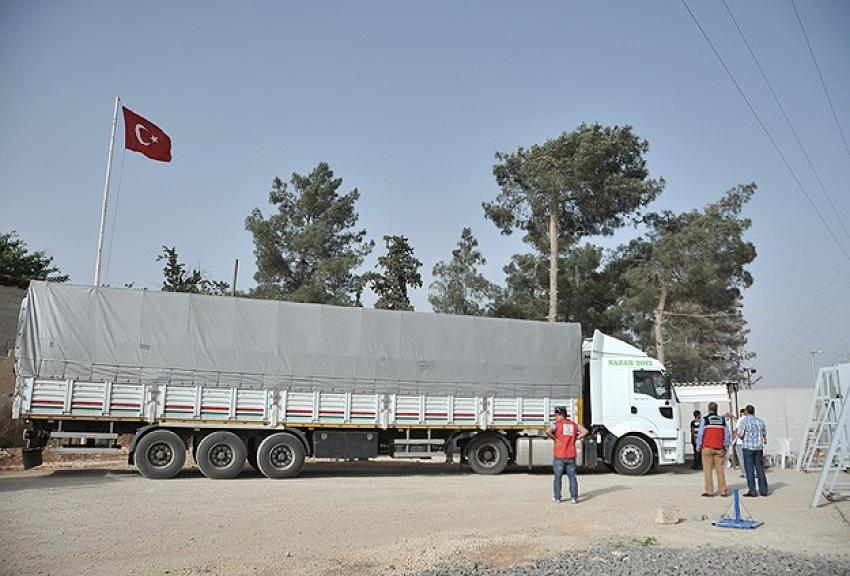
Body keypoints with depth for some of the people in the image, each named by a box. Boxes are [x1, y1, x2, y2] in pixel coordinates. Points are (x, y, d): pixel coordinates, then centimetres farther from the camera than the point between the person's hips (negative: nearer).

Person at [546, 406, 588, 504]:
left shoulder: (557, 424, -7)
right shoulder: (574, 424, 8)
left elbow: (548, 432, -24)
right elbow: (585, 431, 11)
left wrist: (555, 439, -11)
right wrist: (575, 439, 8)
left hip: (559, 456, -3)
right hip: (571, 456, 3)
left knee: (558, 477, 8)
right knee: (572, 477, 11)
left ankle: (557, 497, 14)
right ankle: (574, 498, 9)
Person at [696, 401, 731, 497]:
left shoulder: (704, 420, -5)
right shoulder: (722, 420, 7)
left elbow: (700, 434, -4)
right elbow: (727, 435, 8)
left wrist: (699, 446, 7)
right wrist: (726, 447, 17)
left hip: (707, 448, -3)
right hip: (719, 449, 4)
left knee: (707, 470, 1)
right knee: (720, 469, 8)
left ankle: (709, 491, 1)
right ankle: (723, 491, 8)